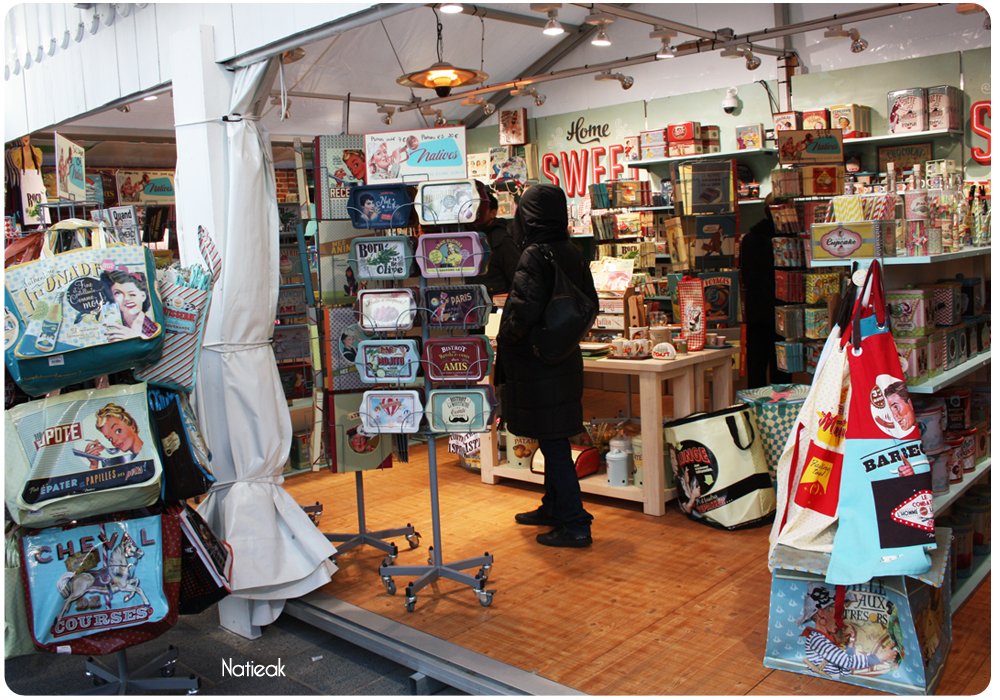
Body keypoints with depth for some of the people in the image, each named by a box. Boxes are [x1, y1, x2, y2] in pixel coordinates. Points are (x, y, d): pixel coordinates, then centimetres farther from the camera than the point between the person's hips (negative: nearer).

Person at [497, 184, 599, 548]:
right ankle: (553, 508, 34)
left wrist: (505, 339, -9)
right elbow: (590, 303, 12)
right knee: (555, 441, 19)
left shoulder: (534, 256, -18)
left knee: (553, 444, -2)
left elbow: (523, 312, -27)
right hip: (565, 361, 8)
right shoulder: (573, 253, 6)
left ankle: (575, 525, 4)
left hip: (538, 364, -8)